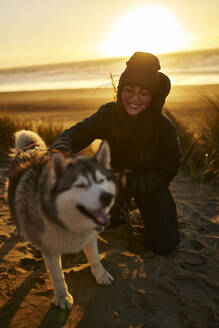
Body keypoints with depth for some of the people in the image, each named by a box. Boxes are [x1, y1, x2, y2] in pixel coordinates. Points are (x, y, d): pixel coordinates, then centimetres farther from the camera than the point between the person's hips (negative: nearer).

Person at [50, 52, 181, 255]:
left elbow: (168, 169, -15)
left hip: (150, 182, -1)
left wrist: (129, 182, -27)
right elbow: (75, 134, -26)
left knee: (162, 244, -8)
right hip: (115, 174, 2)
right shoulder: (108, 114, -19)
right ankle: (121, 206, 12)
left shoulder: (164, 127, -22)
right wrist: (60, 149, -51)